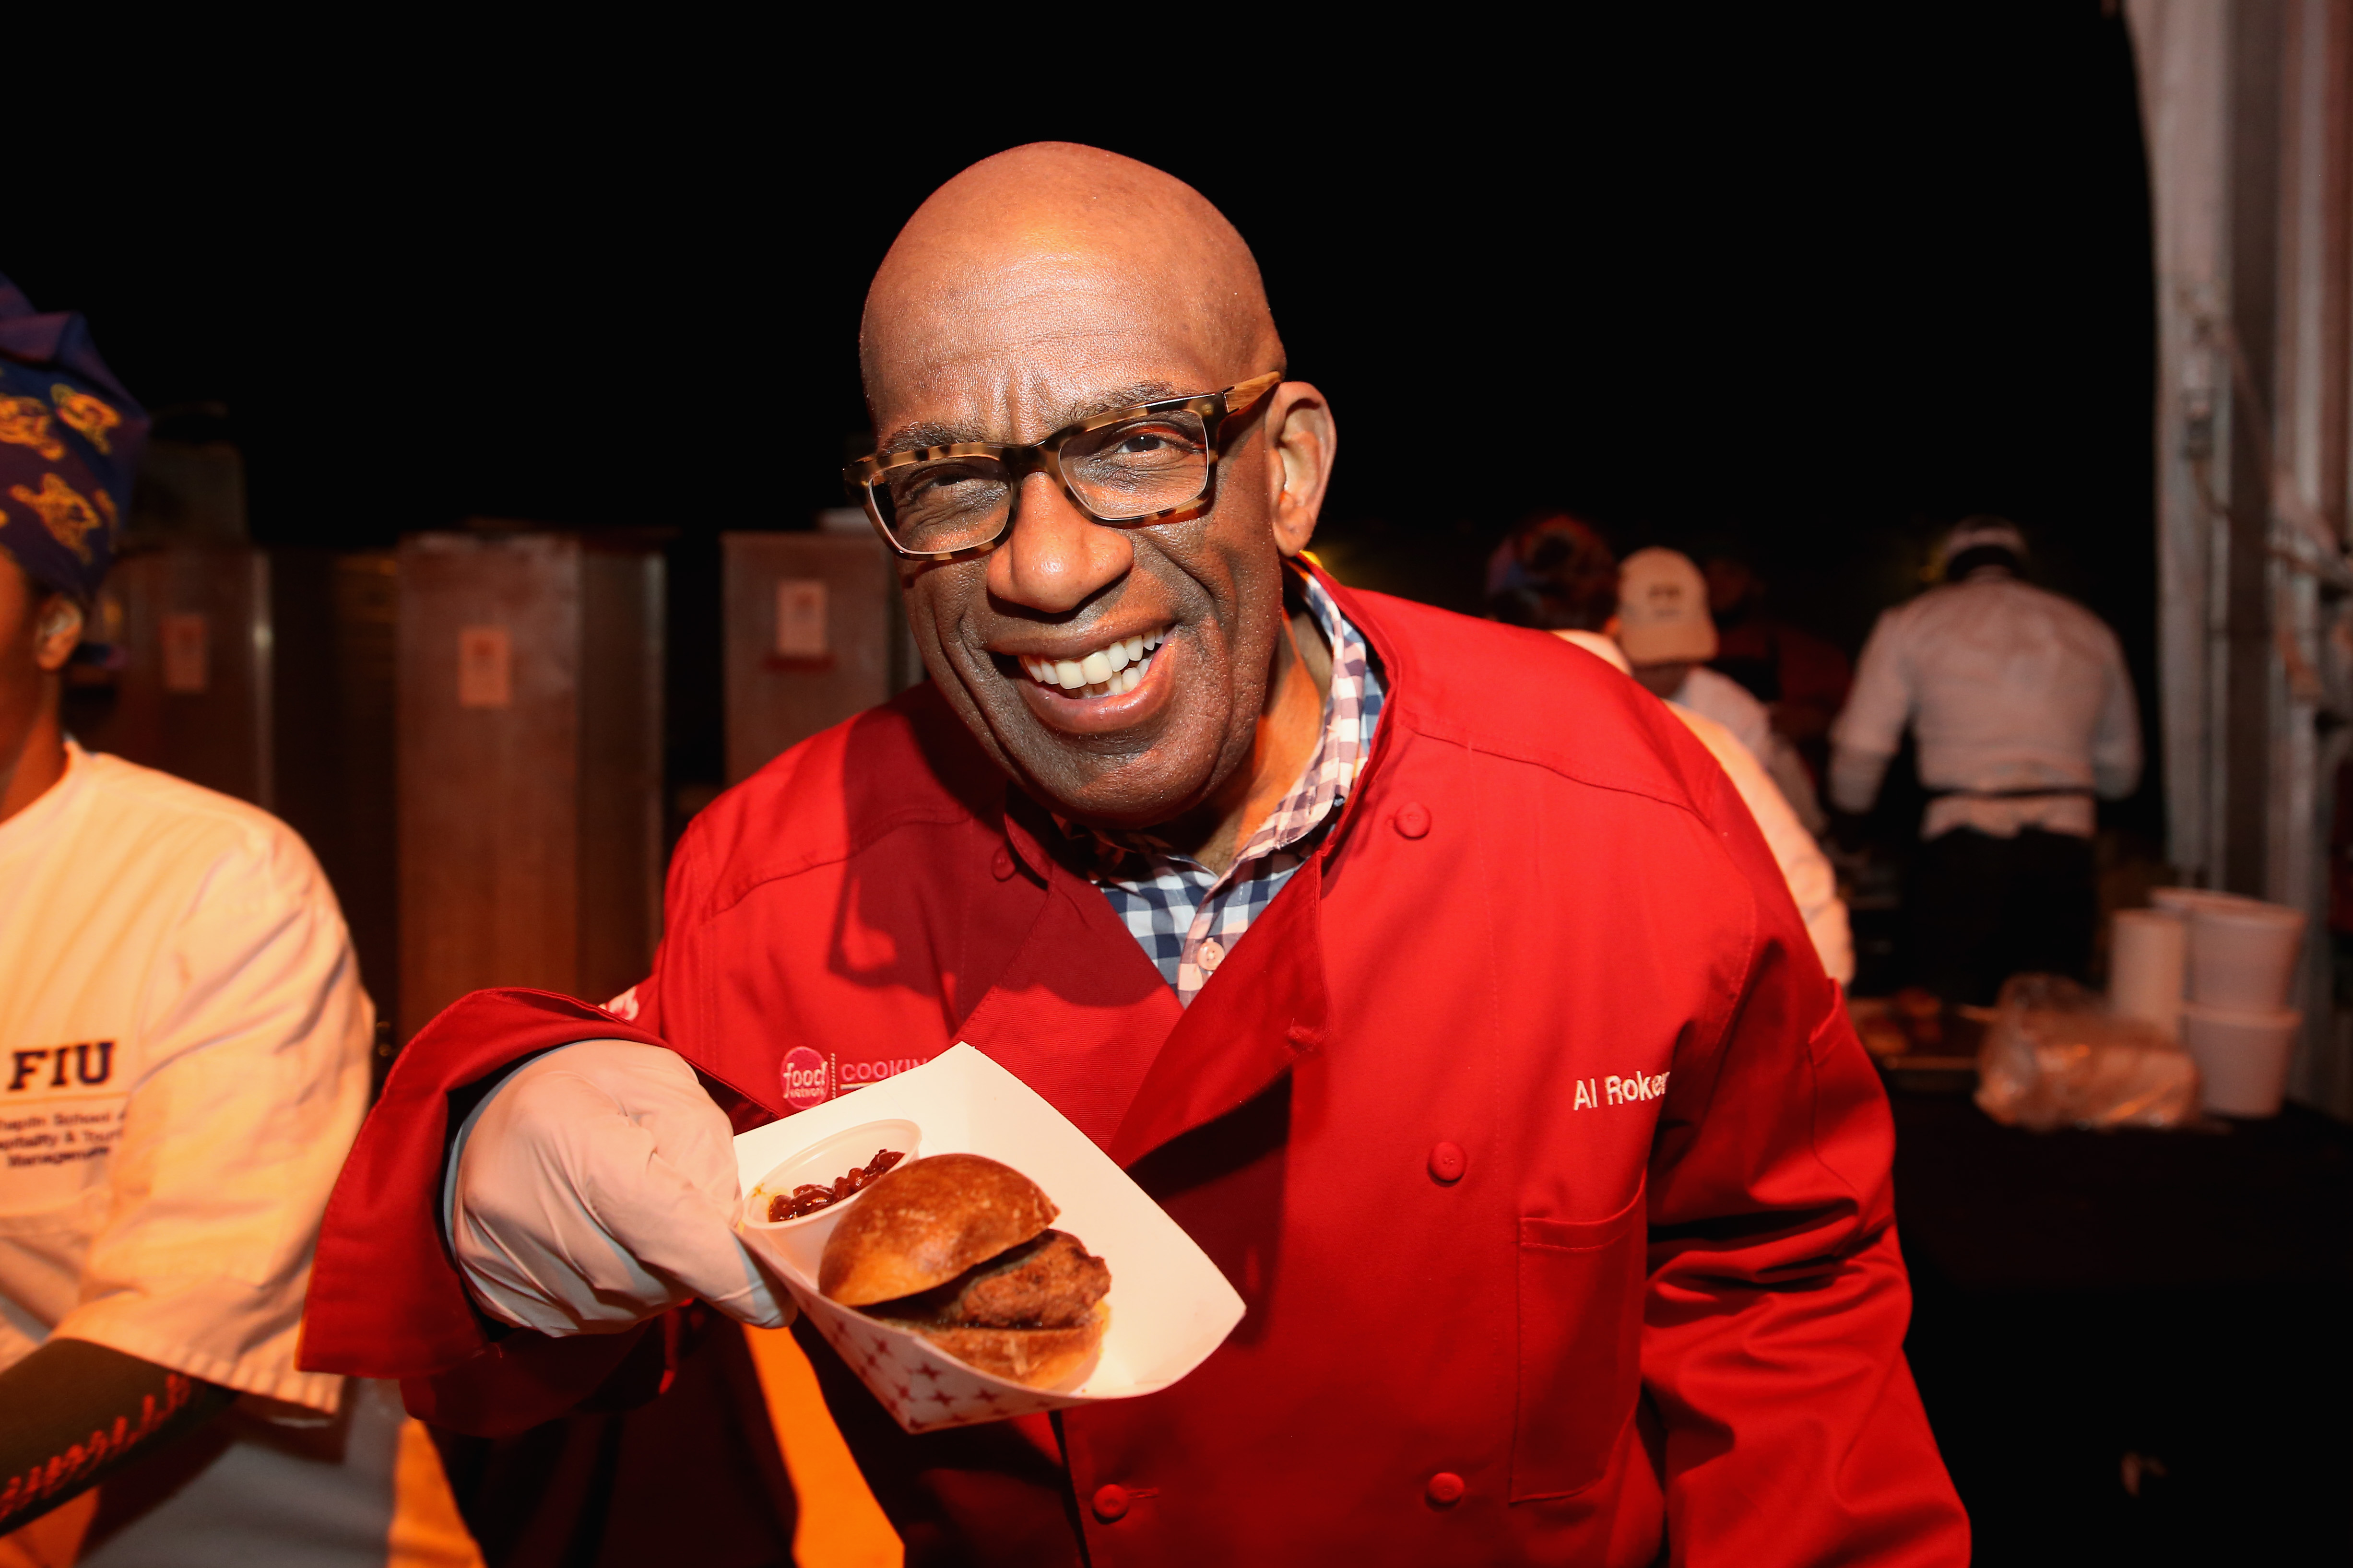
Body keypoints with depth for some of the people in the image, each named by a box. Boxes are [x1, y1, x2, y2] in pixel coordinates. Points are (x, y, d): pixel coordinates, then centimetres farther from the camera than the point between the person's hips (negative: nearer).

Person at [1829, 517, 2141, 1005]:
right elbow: (2120, 772, 26)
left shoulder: (1909, 623, 10)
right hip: (2066, 848, 3)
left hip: (1965, 842, -3)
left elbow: (1860, 750, 7)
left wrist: (1850, 820, 26)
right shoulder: (2091, 631, 21)